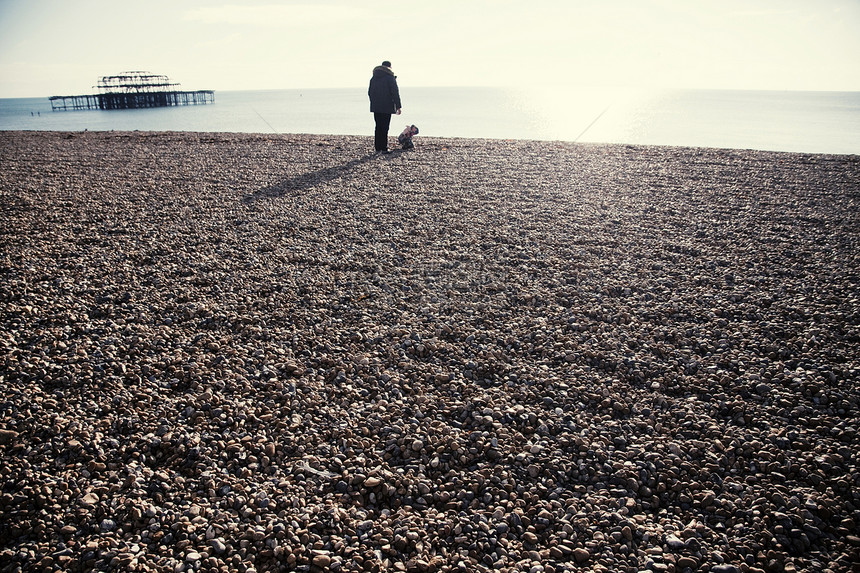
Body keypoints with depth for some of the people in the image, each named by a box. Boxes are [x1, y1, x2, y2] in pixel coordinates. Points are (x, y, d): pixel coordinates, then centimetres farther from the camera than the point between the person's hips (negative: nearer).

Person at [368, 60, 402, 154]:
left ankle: (377, 148, 11)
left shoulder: (374, 78, 14)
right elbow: (395, 93, -10)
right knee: (384, 127, -5)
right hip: (386, 107, -6)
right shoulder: (390, 77, -6)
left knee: (378, 127, 11)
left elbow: (369, 92, 17)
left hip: (375, 107, 6)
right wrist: (398, 106, -7)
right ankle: (384, 148, -6)